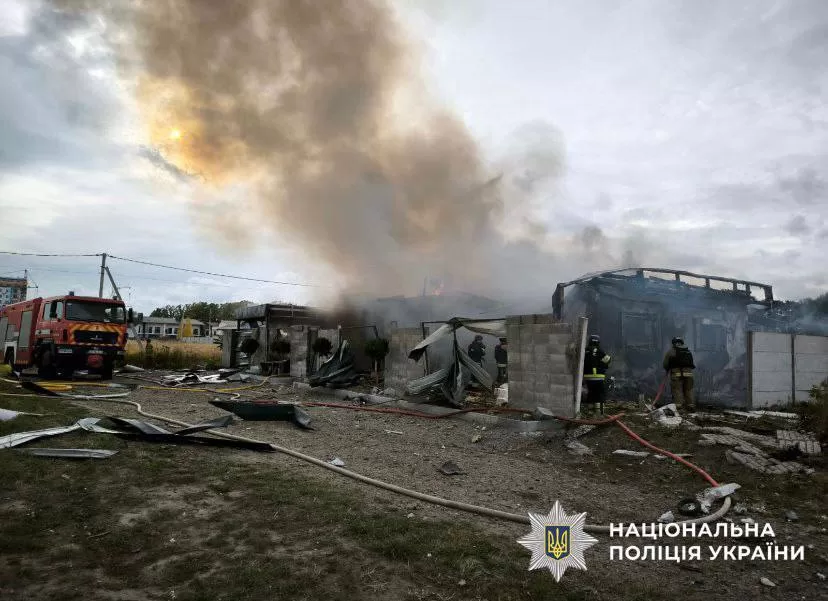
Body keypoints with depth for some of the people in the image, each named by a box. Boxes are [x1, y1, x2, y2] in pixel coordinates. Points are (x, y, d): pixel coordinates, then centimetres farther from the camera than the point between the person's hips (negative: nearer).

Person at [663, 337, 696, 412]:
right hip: (688, 373, 4)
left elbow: (665, 364, 2)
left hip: (676, 374, -4)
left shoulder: (670, 351, 4)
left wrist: (668, 371, 19)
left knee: (677, 391, -3)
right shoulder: (688, 351, 18)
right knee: (688, 390, 11)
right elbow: (692, 364, 15)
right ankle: (691, 406, 12)